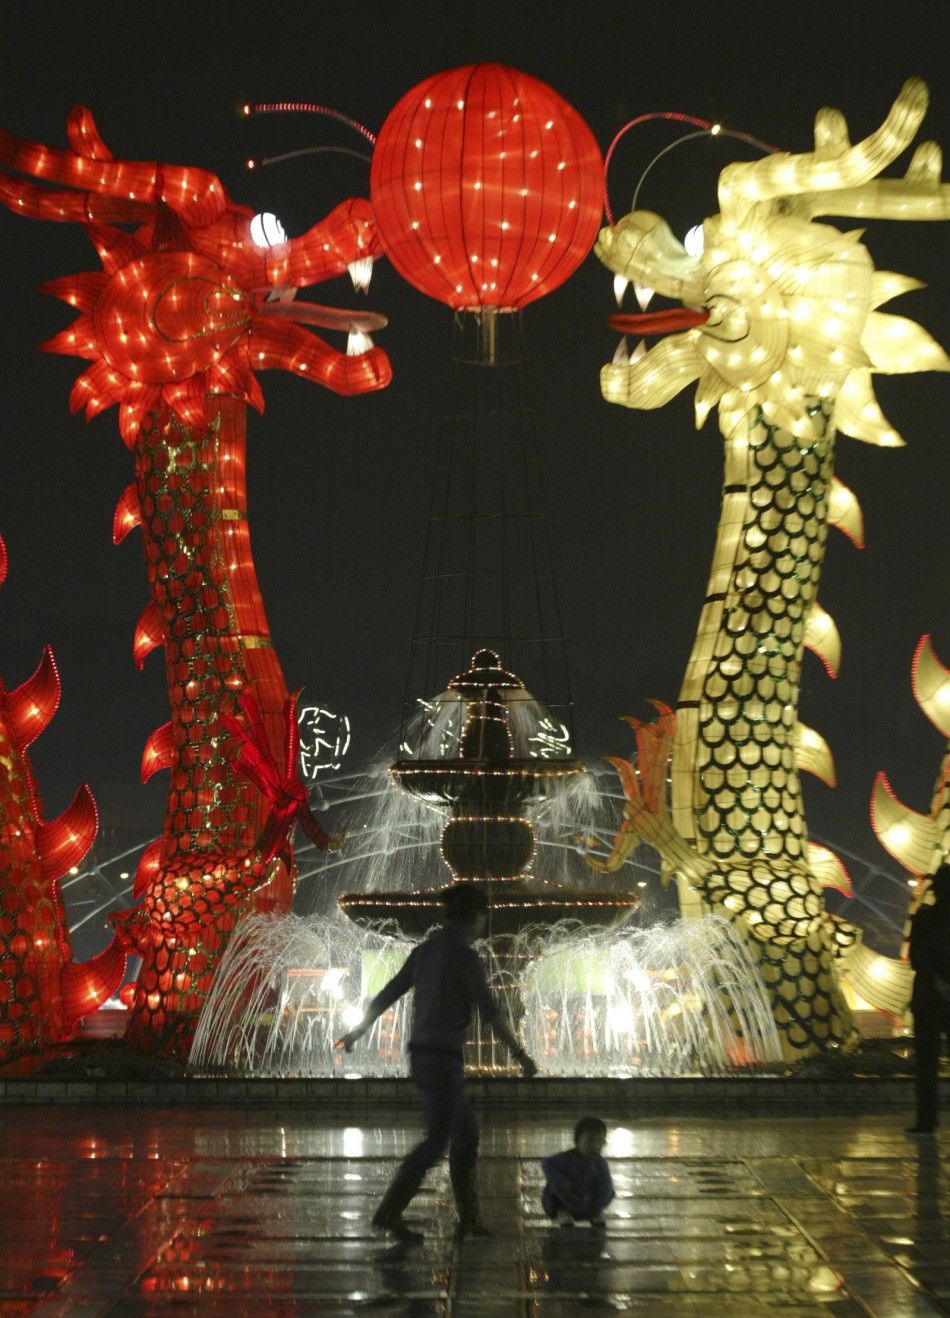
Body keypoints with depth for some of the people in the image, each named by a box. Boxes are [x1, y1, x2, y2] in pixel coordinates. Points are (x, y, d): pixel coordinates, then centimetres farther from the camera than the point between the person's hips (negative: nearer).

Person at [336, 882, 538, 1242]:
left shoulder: (424, 951, 12)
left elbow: (387, 994, 19)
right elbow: (490, 1011, -17)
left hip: (422, 1057, 9)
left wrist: (356, 1032, 32)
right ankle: (390, 1212, -11)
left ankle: (469, 1217, 13)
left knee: (466, 1132, 14)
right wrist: (520, 1054, -13)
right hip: (443, 1060, -9)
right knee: (436, 1142, -7)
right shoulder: (466, 956, -13)